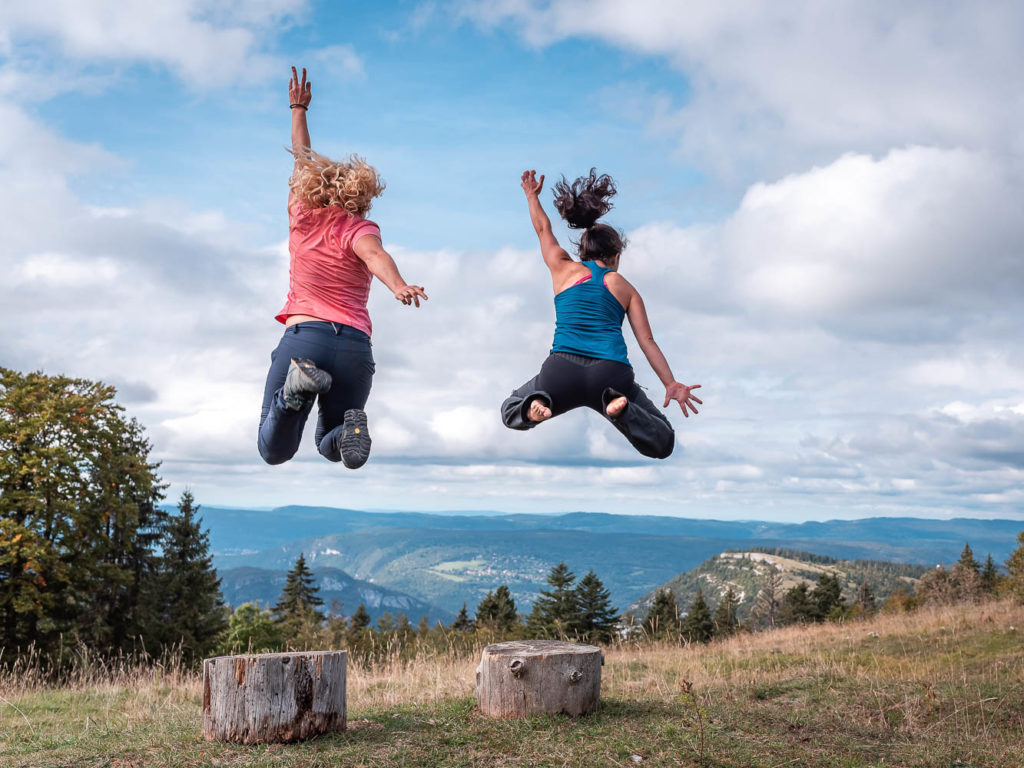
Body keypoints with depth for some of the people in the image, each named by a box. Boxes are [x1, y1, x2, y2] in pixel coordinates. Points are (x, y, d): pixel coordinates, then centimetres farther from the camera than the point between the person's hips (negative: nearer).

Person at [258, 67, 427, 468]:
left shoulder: (302, 216, 14)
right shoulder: (359, 228, 5)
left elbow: (304, 160, 31)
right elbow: (374, 254, -19)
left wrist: (298, 109, 47)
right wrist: (398, 285, -39)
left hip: (303, 335, 0)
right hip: (355, 346, 0)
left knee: (273, 451, 4)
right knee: (332, 446, 21)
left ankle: (297, 390, -27)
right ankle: (350, 424, -16)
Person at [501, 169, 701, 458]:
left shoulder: (564, 269, 17)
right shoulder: (625, 287, 16)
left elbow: (543, 229, 36)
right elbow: (647, 341, 9)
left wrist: (532, 196, 50)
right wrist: (670, 384, 7)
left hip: (562, 370, 1)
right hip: (612, 374, -1)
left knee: (510, 411, 28)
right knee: (662, 443, 11)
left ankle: (536, 405, -10)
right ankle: (621, 407, -21)